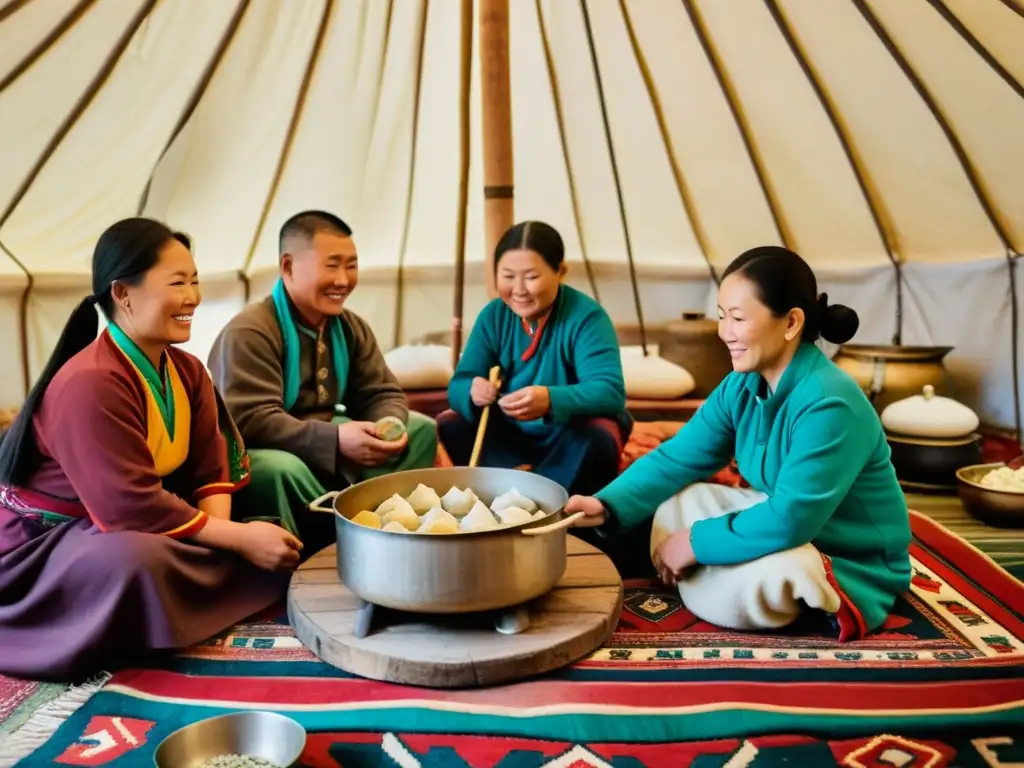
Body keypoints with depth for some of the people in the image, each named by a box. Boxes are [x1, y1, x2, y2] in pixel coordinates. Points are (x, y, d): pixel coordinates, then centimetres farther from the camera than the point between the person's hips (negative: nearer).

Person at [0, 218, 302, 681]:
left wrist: (221, 531, -22)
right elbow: (131, 506, -31)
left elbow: (211, 470, -2)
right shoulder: (89, 384, -27)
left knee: (269, 545, -3)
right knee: (137, 560, -40)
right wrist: (238, 539, -27)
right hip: (45, 543, -8)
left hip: (130, 529, 8)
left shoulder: (187, 370, 0)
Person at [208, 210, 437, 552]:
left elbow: (382, 394, 6)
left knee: (421, 429, 0)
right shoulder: (249, 332, -19)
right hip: (265, 458, -7)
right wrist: (336, 440, -36)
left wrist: (388, 428, -19)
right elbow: (248, 421, -29)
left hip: (333, 454, 7)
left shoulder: (351, 328, 5)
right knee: (278, 469, -41)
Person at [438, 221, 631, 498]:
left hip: (571, 438, -4)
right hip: (510, 434, 4)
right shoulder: (493, 316, -7)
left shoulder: (586, 317, -20)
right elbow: (457, 385, -12)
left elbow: (610, 391, -33)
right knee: (449, 425, -18)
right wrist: (472, 392, -38)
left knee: (598, 435, -35)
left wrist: (551, 400, -52)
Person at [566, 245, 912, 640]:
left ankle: (812, 591, -6)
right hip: (786, 522, 8)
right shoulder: (741, 386, -5)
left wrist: (697, 543, -23)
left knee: (739, 592, -33)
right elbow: (676, 458, -4)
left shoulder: (828, 404, -30)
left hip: (853, 562, -8)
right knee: (675, 501, -2)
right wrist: (607, 506, -20)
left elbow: (789, 519, -34)